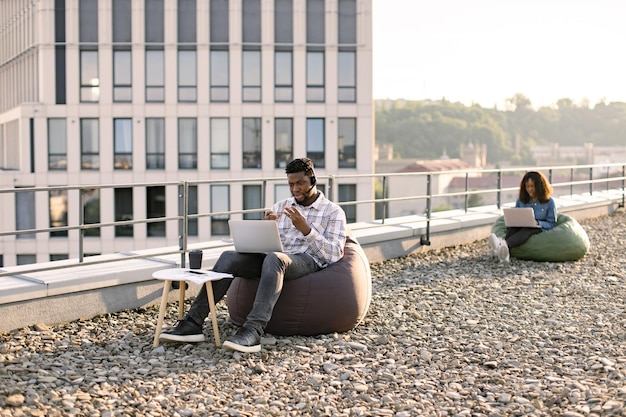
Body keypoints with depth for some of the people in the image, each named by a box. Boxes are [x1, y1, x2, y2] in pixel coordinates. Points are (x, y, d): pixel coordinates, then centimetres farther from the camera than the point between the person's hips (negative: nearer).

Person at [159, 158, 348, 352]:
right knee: (229, 256, -22)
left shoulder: (334, 212, 7)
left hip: (308, 262, -5)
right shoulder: (280, 207, 21)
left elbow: (334, 254, -5)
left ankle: (252, 331, -49)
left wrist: (306, 229, -16)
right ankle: (193, 323, -26)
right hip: (274, 259, 5)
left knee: (274, 258, -39)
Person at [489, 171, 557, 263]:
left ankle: (504, 244, -71)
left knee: (527, 230, -38)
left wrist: (538, 223, -16)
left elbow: (552, 224, 4)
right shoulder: (520, 200, 15)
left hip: (540, 230, -3)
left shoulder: (549, 202, 5)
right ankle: (504, 253, -65)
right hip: (521, 228, 4)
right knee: (512, 227, -33)